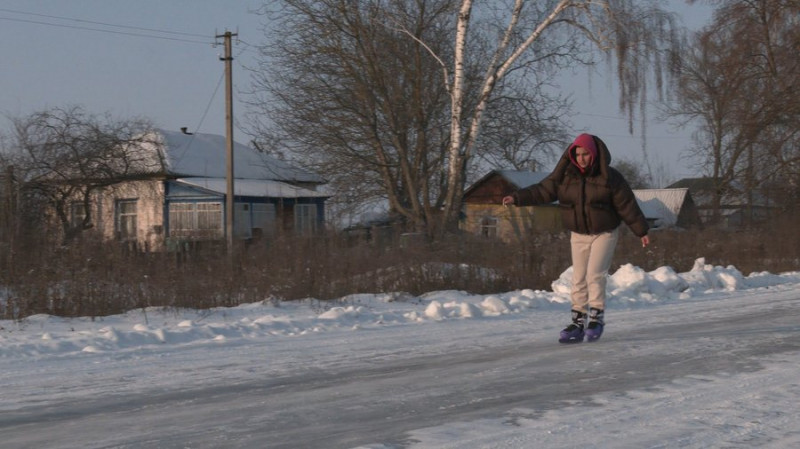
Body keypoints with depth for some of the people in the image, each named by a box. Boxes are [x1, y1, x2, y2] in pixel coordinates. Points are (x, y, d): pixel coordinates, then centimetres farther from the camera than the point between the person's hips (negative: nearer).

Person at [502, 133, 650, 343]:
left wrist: (641, 231, -6)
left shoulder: (610, 178, -13)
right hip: (578, 235, 4)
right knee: (578, 279, 3)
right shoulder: (564, 175, -5)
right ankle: (578, 323, 8)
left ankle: (597, 318, -4)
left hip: (605, 233, -4)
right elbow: (543, 191, -6)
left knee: (595, 275, -16)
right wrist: (517, 198, -18)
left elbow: (627, 205, -9)